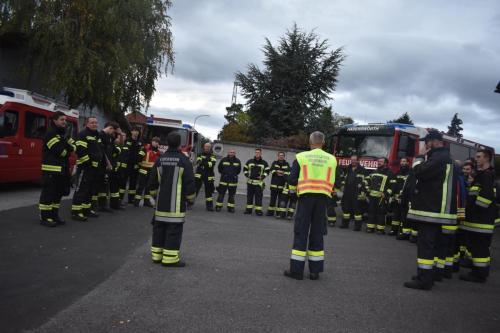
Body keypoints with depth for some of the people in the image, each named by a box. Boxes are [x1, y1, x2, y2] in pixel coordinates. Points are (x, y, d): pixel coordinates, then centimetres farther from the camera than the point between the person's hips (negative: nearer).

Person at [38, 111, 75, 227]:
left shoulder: (63, 135, 19)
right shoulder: (50, 134, -11)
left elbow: (73, 146, 14)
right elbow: (59, 150, -20)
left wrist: (67, 148, -7)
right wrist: (68, 149, -3)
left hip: (62, 169, 9)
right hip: (51, 170, -9)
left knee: (58, 193, 12)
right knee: (48, 193, -6)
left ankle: (54, 215, 21)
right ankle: (44, 217, -1)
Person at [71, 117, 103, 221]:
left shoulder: (97, 135, 19)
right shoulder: (83, 134, -9)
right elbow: (80, 151, -19)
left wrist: (99, 162, 19)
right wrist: (88, 162, -20)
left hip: (95, 167, 9)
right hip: (85, 167, -9)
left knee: (90, 189, 14)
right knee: (81, 189, -10)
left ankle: (87, 209, 24)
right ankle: (76, 212, -9)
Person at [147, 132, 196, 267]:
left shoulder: (160, 159, 6)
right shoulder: (184, 160, -9)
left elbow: (152, 182, 10)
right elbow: (189, 183, -10)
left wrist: (155, 192, 28)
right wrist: (191, 198, 4)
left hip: (161, 202, 5)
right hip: (176, 204, -5)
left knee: (159, 227, 14)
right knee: (174, 229, -2)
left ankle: (156, 254, 21)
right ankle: (170, 258, -1)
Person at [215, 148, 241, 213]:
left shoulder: (238, 161, 3)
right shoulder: (223, 160, -1)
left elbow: (238, 170, 14)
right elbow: (219, 168, 11)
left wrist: (234, 175, 10)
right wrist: (223, 174, 10)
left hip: (233, 181, 1)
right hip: (223, 180, -1)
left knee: (231, 195, 7)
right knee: (221, 194, 2)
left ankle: (230, 207, 15)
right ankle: (218, 207, 10)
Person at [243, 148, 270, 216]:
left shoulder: (264, 163, 4)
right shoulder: (249, 161, 8)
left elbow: (267, 171, 6)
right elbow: (245, 168, 14)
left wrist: (263, 176, -7)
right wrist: (246, 175, 0)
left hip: (259, 183, -2)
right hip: (250, 182, 2)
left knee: (258, 197, -4)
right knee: (249, 196, 7)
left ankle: (258, 210, 0)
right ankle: (248, 209, 15)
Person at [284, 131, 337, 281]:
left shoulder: (301, 157, -3)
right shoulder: (331, 159, 4)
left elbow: (292, 180, -4)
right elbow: (334, 182, 4)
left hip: (306, 197, -2)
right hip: (323, 198, 3)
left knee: (301, 232, 4)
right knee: (317, 233, 11)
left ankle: (296, 270, 5)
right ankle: (315, 271, 15)